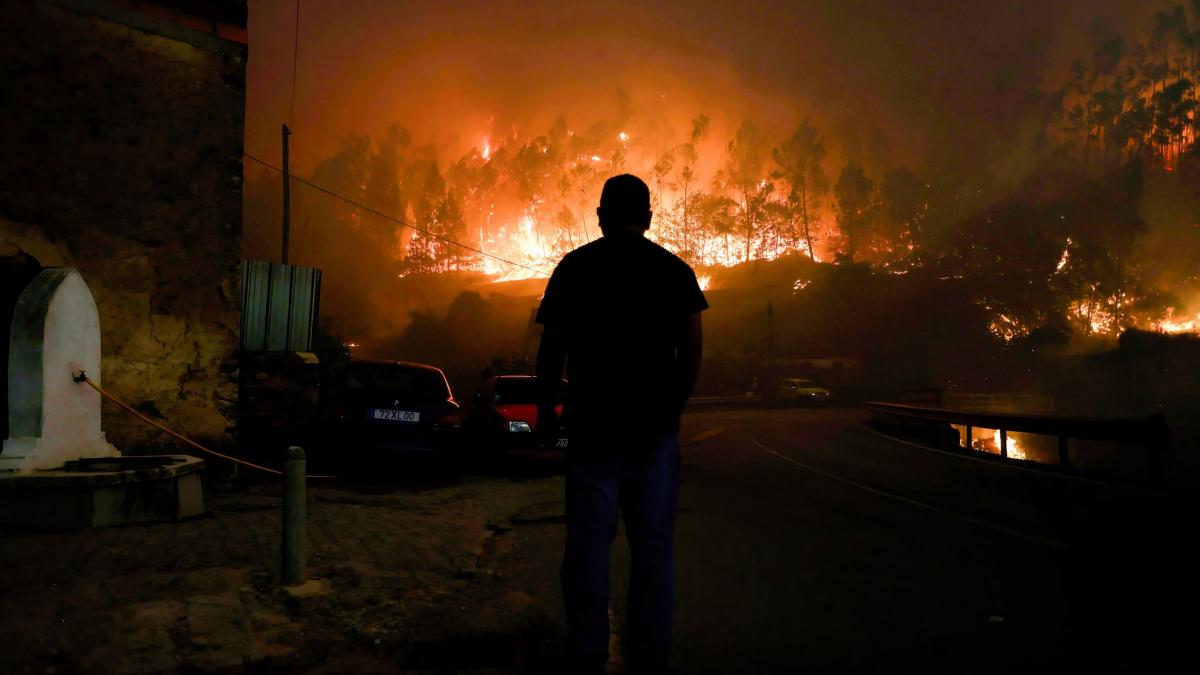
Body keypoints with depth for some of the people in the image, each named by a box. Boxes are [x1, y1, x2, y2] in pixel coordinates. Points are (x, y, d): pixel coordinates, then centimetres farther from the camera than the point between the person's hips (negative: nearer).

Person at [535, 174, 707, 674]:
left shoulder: (575, 266, 3)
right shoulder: (675, 270, 7)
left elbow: (552, 347, -2)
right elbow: (691, 348, 4)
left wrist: (546, 409, 8)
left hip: (594, 418, -1)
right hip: (656, 423, 2)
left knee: (589, 542, 3)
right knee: (653, 545, 6)